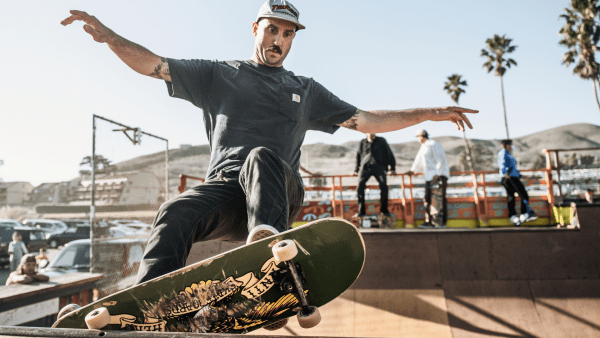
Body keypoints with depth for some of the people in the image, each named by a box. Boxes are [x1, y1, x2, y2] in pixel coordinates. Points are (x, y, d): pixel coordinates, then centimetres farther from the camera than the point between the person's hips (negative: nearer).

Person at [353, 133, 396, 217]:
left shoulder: (381, 141, 13)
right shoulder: (362, 142, 18)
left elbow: (389, 154, 16)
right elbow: (358, 156, 26)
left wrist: (392, 168, 12)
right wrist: (356, 170, 23)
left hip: (379, 167, -1)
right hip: (365, 167, 2)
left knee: (383, 185, -22)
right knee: (360, 185, -17)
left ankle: (384, 210, -11)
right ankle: (361, 211, -11)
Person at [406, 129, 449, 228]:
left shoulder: (434, 144, -10)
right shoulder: (423, 147, 18)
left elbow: (441, 160, -16)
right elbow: (418, 159, 33)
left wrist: (437, 175, -20)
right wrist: (412, 170, 42)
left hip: (440, 174, -9)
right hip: (429, 176, 9)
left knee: (441, 197, -9)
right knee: (427, 198, 3)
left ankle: (443, 222, -7)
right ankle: (428, 221, 6)